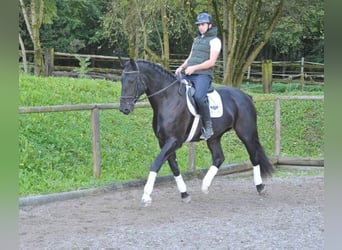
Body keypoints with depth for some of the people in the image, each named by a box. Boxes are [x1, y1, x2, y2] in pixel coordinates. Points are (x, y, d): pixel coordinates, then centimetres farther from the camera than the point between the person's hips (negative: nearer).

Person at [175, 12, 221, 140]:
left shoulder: (214, 40, -1)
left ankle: (208, 126, -23)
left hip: (203, 75, -8)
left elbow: (211, 62, -10)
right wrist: (182, 67, 8)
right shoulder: (197, 39, 24)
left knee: (199, 96, -35)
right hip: (188, 75, 8)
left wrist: (194, 68, -18)